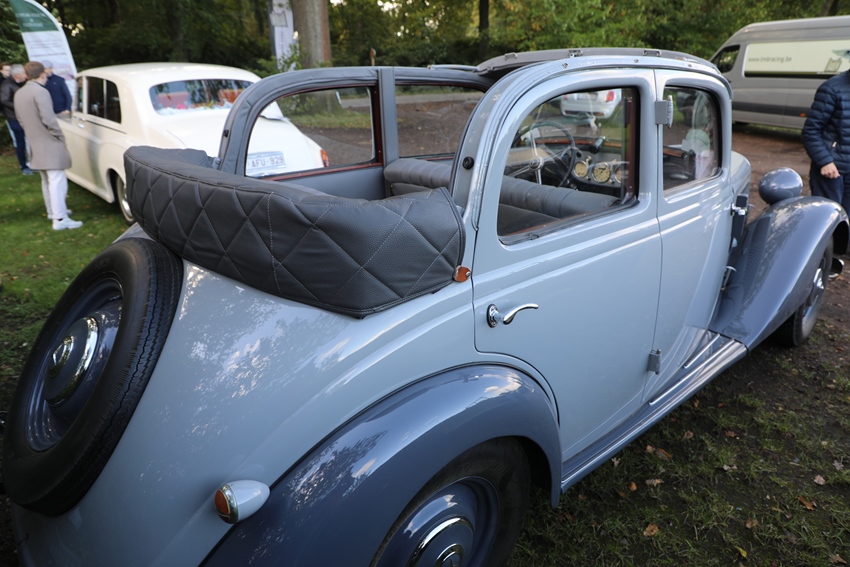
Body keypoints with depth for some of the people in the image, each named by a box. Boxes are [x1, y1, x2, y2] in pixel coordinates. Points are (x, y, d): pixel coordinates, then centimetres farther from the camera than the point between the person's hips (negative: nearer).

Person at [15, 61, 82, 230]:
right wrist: (60, 136, -8)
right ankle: (60, 219, -11)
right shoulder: (40, 92, -16)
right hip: (50, 145, -9)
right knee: (57, 181, -9)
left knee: (47, 181, 20)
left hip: (35, 145, 9)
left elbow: (21, 120, 18)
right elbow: (48, 119, -21)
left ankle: (53, 211, 32)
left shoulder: (19, 94, 12)